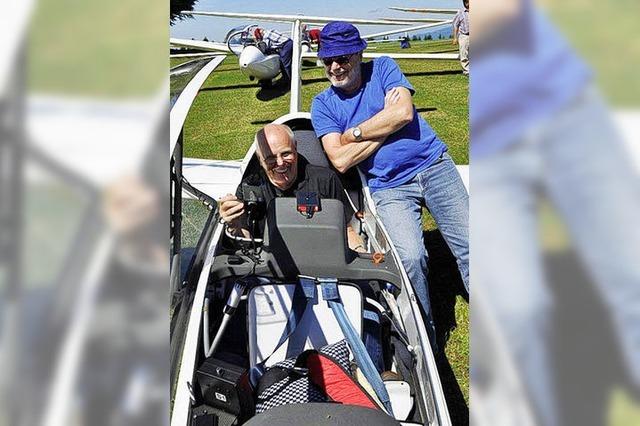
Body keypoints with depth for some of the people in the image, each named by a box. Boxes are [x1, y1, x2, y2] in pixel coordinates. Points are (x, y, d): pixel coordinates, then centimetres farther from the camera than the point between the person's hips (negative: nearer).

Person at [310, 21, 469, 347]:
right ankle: (424, 341, -5)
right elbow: (340, 161, -9)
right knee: (410, 257, -22)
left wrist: (354, 133, -9)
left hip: (433, 165, 1)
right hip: (389, 188, -1)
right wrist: (386, 124, -8)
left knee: (469, 247, -4)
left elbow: (404, 113, -14)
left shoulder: (383, 68, 3)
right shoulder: (323, 104, 4)